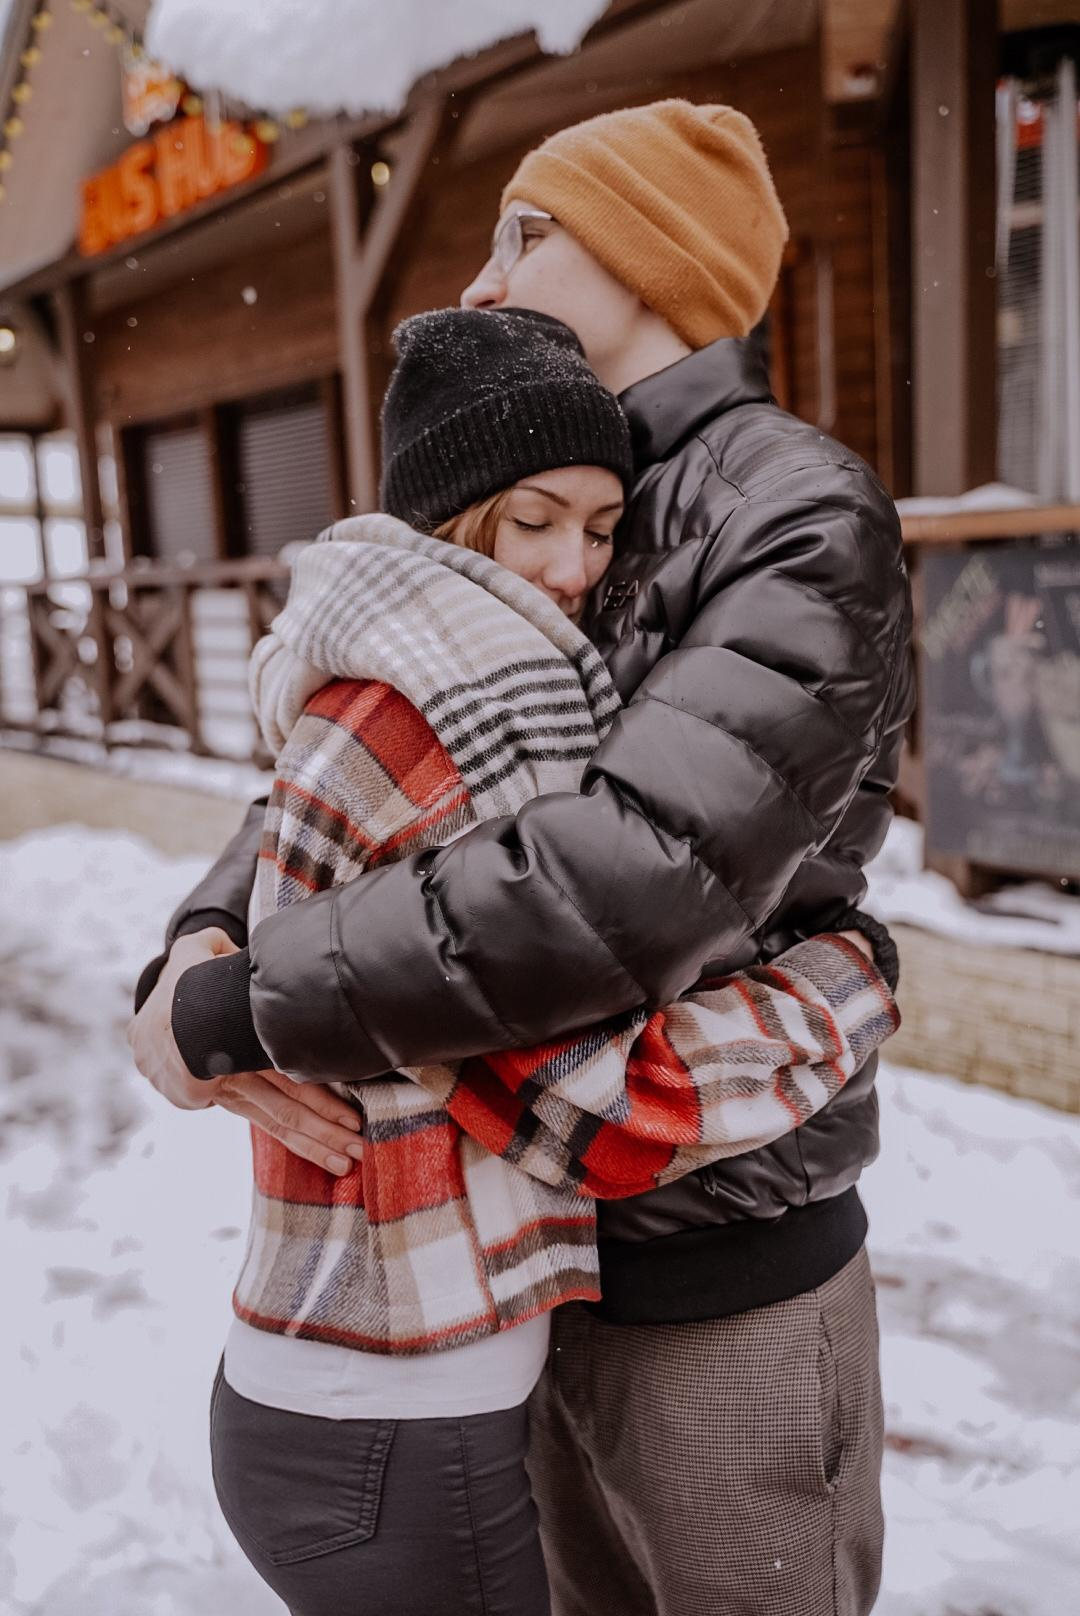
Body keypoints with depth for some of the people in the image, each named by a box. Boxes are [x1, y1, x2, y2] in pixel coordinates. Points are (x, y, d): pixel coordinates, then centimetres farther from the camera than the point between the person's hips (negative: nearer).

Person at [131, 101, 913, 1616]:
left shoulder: (801, 521, -19)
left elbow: (644, 874, -33)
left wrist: (243, 1006, -27)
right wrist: (215, 922, -13)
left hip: (727, 1281, -7)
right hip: (550, 1246, 7)